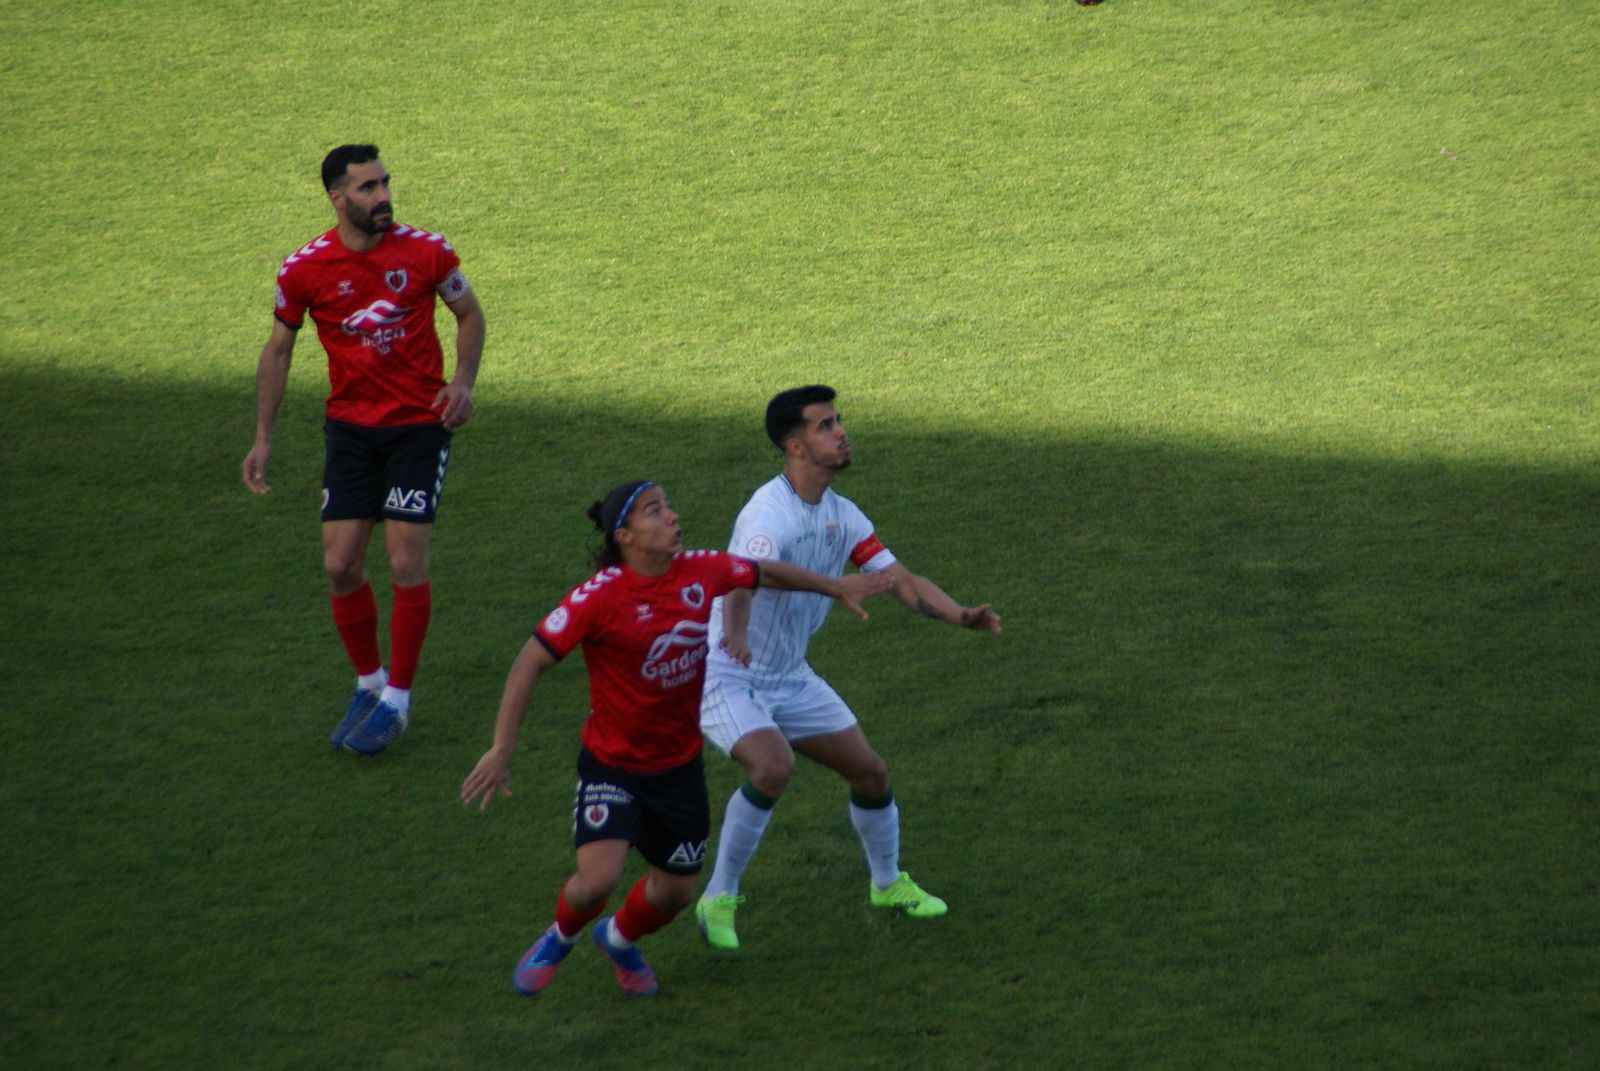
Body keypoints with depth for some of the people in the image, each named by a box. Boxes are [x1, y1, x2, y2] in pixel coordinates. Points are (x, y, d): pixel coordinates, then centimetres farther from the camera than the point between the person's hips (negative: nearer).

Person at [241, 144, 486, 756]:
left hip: (419, 425, -2)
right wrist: (262, 439, 5)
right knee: (340, 565, 0)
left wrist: (463, 382, -8)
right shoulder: (305, 269, -5)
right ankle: (368, 683, 21)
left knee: (406, 563, -7)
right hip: (350, 429, 2)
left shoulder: (425, 252, -7)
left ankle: (396, 700, 6)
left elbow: (469, 314, 8)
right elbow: (278, 349, 7)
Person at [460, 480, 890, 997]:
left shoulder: (701, 571, -9)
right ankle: (560, 937, 15)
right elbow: (530, 663, -20)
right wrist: (501, 750, -23)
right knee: (598, 879, -21)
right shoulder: (599, 597, -23)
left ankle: (619, 938, 47)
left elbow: (765, 573, 13)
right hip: (612, 763, -5)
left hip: (679, 763, 5)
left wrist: (836, 586, 23)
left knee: (677, 890, 12)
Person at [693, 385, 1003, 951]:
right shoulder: (769, 514, -26)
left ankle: (888, 883, 36)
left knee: (870, 771, 9)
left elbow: (900, 578, 1)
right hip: (728, 678, -8)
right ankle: (718, 898, -14)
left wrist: (958, 614, -17)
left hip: (791, 677, 8)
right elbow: (742, 580, -44)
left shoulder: (841, 515, 0)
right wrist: (736, 634, -66)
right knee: (774, 766, -31)